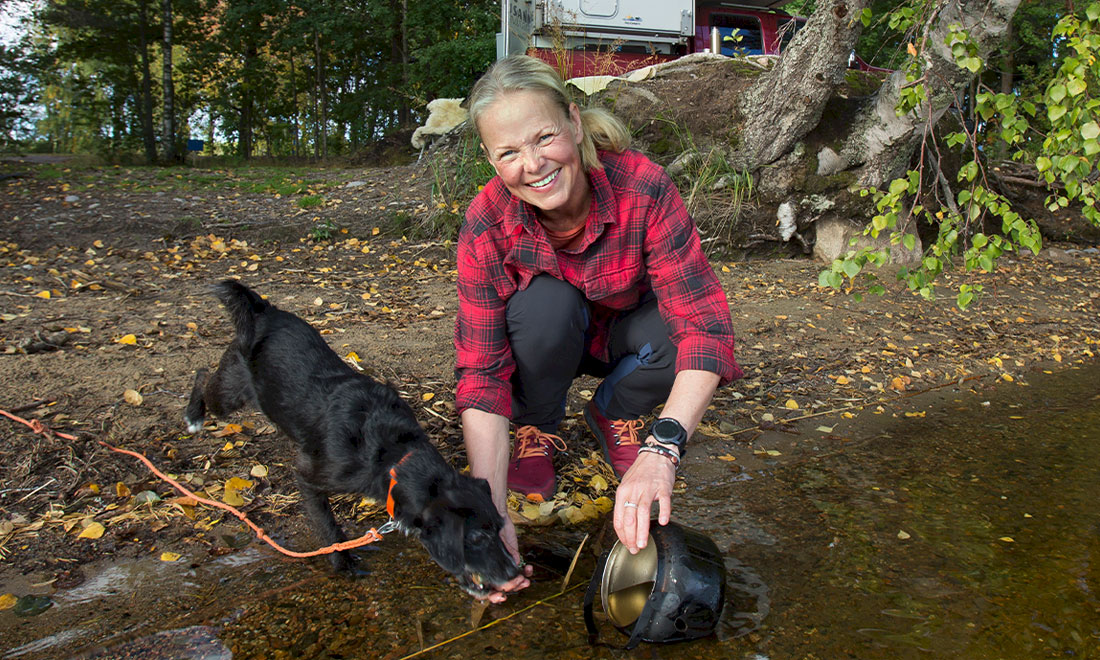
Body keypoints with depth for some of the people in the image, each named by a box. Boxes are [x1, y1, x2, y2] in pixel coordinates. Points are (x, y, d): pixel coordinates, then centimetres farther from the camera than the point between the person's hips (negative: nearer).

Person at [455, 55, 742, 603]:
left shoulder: (642, 187, -32)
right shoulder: (486, 225, -29)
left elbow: (704, 322, -36)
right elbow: (480, 372, -29)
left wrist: (661, 449, -50)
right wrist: (491, 512, -39)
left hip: (626, 332, 1)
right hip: (546, 345, 0)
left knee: (679, 330, -32)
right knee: (546, 303, -34)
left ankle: (614, 413, 2)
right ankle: (536, 429, -4)